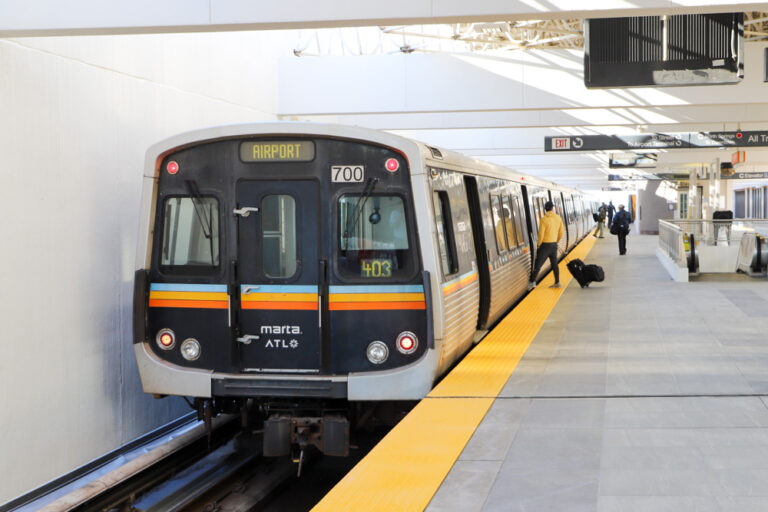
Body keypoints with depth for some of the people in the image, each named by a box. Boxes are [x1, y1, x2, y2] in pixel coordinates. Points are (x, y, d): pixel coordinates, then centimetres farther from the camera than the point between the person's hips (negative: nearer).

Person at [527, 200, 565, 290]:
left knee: (538, 264, -3)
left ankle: (532, 282, -6)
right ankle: (557, 282, 16)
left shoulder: (544, 219, -16)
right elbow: (561, 232, 9)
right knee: (554, 264, 14)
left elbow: (541, 234, -16)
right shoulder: (558, 218, 1)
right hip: (554, 244, 6)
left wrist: (539, 245, -3)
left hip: (545, 245, -5)